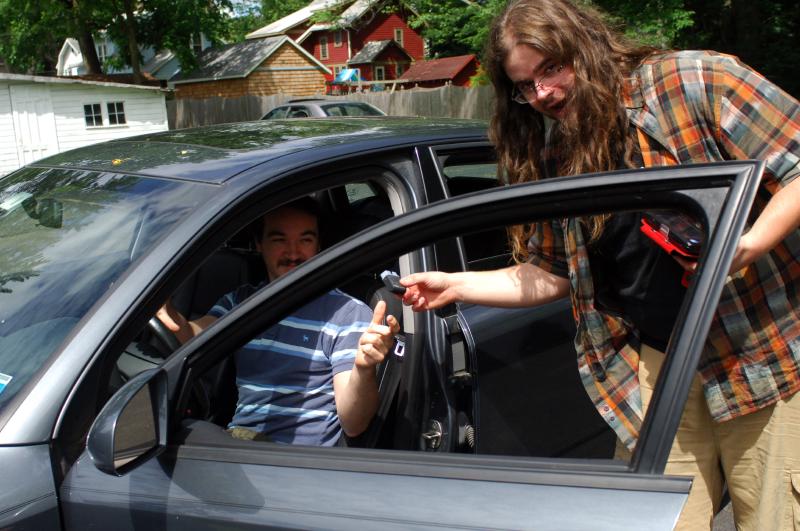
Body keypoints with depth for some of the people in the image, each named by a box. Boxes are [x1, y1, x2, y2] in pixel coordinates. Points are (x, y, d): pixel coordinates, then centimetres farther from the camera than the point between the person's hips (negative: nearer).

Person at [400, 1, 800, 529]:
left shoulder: (694, 79, -7)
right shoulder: (553, 160, 6)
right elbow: (551, 273, 11)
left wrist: (748, 244, -23)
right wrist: (456, 285, 2)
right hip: (657, 366, 3)